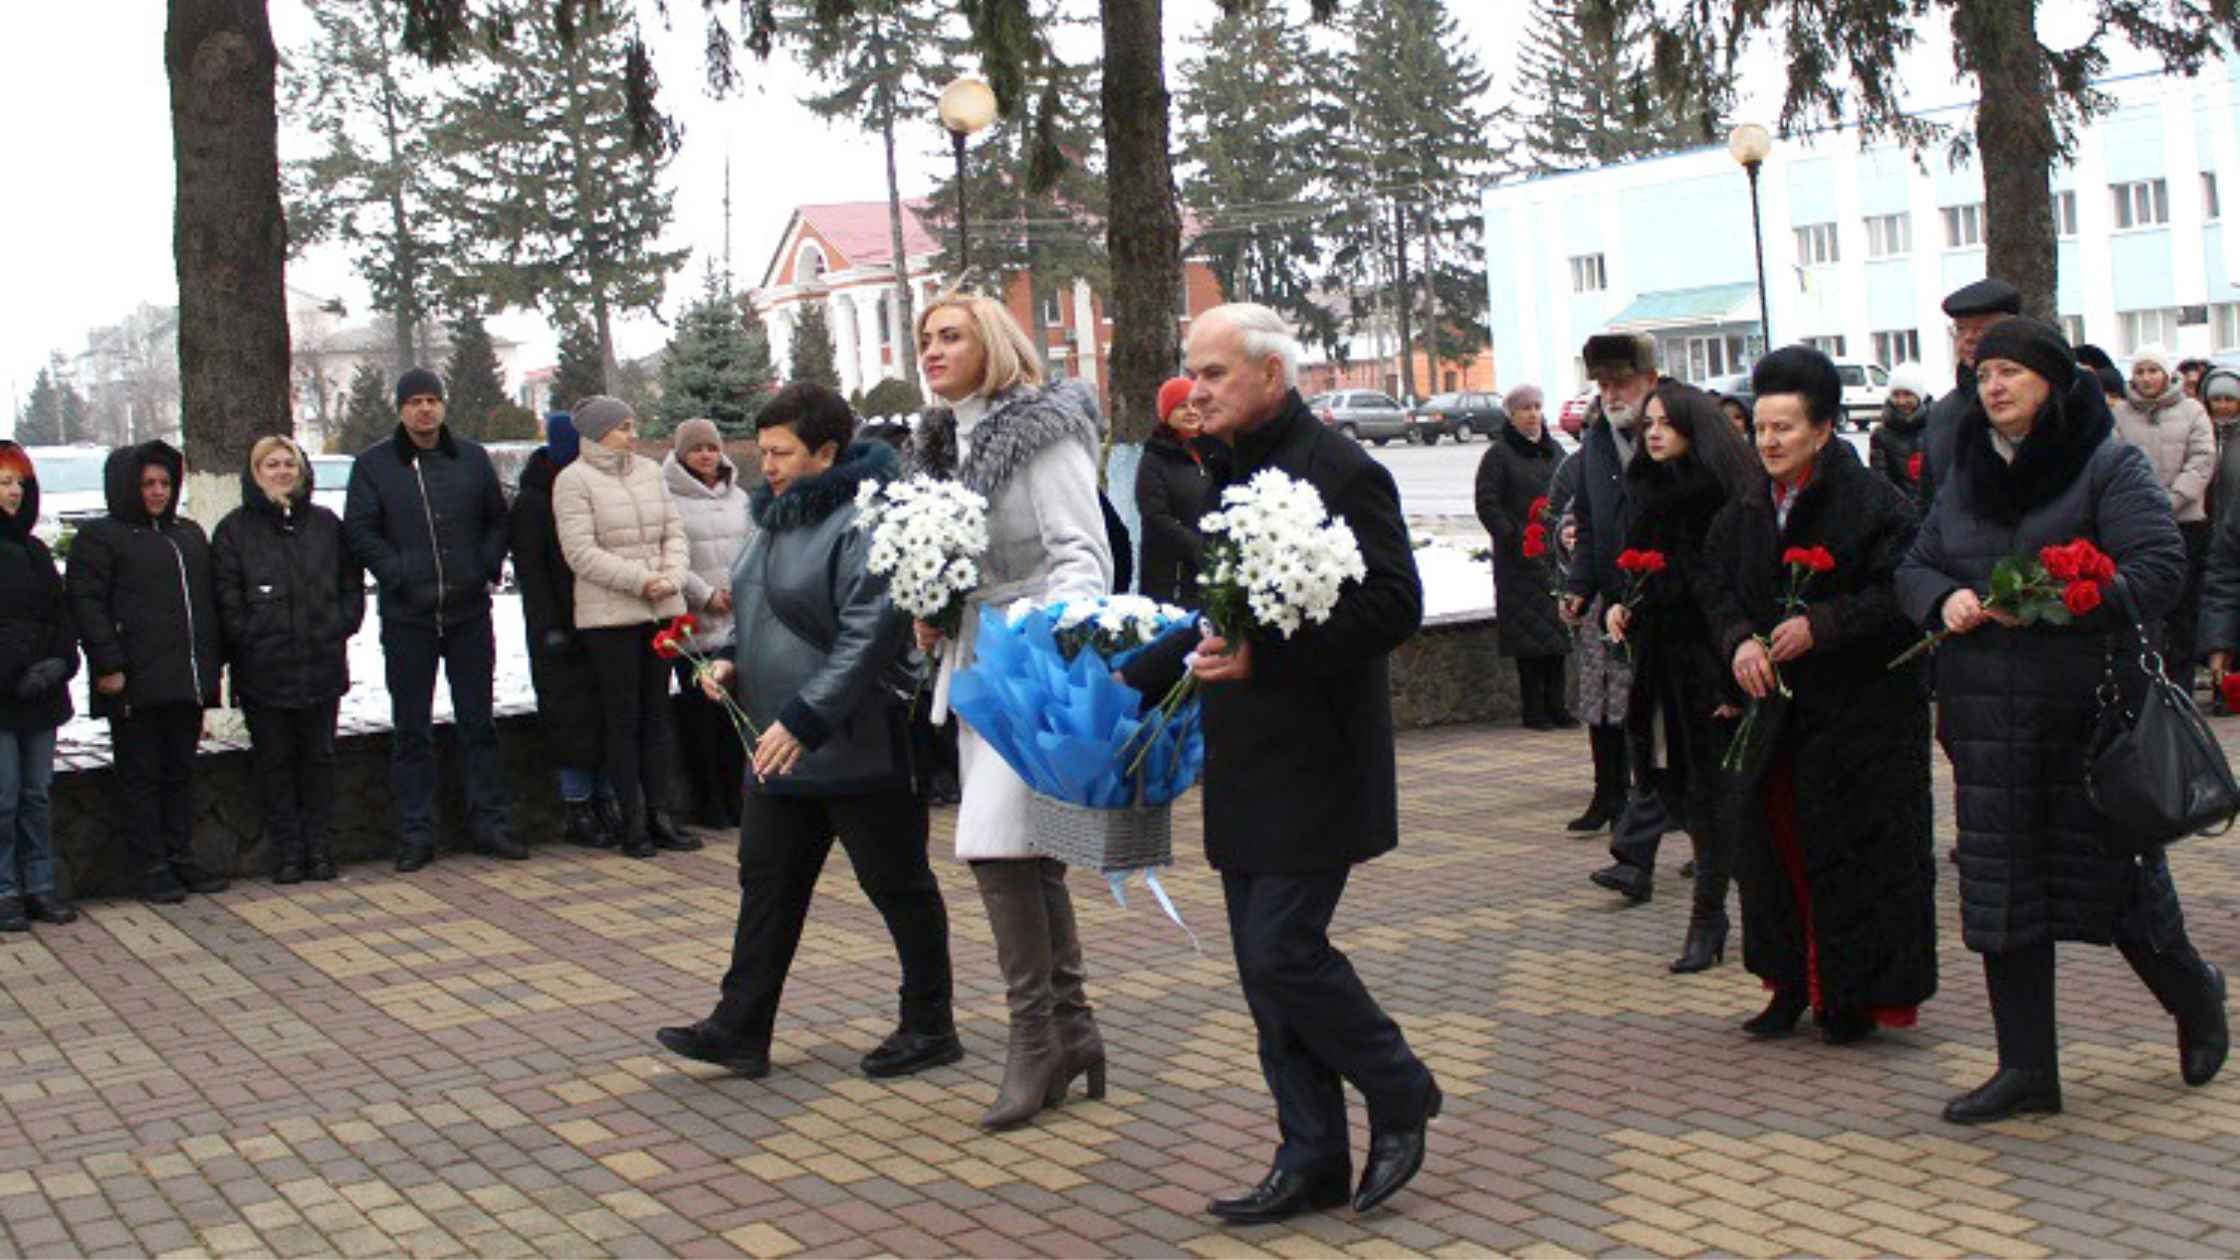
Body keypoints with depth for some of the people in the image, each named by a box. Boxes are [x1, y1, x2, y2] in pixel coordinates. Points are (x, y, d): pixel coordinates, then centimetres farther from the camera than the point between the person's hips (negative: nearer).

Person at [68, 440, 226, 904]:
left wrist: (210, 665, 17)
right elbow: (86, 603, -8)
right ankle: (152, 867, 4)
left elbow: (207, 601, 24)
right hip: (136, 683, -6)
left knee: (180, 773, 11)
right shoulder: (100, 537, -1)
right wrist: (109, 665, -16)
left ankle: (180, 857, 19)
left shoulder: (188, 533, 19)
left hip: (187, 679, 6)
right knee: (140, 777, 0)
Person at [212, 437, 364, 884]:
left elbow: (352, 583, 11)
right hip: (263, 673, -2)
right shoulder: (235, 529, 2)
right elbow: (227, 600, -2)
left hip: (322, 666, 2)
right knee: (275, 762, 3)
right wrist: (251, 640, -10)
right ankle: (286, 851, 10)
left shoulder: (325, 524, 10)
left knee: (318, 758, 8)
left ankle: (317, 847, 16)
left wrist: (339, 627, -1)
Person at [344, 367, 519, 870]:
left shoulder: (472, 458, 8)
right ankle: (415, 833, 10)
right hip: (407, 617, -2)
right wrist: (398, 574, -12)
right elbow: (359, 531, -2)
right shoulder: (373, 465, 1)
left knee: (478, 724, 7)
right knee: (412, 731, 4)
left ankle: (489, 823, 15)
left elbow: (498, 520, 13)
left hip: (469, 612, 2)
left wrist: (488, 569, -1)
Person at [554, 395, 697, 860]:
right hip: (609, 615, -6)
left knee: (656, 713, 8)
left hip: (662, 610, 6)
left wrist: (671, 578, -7)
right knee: (622, 717, -1)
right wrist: (640, 580, -17)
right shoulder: (574, 481, -7)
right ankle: (632, 821, 4)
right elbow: (581, 552, -13)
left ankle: (658, 813, 14)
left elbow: (674, 530, 11)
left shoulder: (648, 470, 12)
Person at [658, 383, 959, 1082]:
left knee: (896, 883, 5)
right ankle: (740, 1029, 17)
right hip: (780, 746, 9)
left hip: (858, 748, -9)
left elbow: (869, 637, -25)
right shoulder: (779, 515, 12)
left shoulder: (864, 522, -18)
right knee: (767, 880, 10)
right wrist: (733, 659, 6)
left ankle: (930, 1028, 18)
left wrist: (804, 720, -27)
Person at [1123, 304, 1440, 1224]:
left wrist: (1262, 657, -27)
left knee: (1283, 950, -10)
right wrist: (1131, 680, 17)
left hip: (1313, 765, -9)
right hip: (1246, 771, 9)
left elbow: (1393, 605, -20)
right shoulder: (1233, 476, 15)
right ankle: (1312, 1162, 18)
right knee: (1268, 966, 10)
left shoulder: (1339, 473, -12)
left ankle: (1400, 1094, 14)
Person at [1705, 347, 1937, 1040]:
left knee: (1856, 852, -1)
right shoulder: (1744, 513, 10)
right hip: (1774, 708, 6)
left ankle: (1856, 995, 11)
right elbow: (1719, 590, 10)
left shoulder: (1875, 501, -10)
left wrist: (1821, 626, -21)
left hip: (1863, 710, -6)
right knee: (1774, 845, 6)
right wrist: (1740, 640, -10)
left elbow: (1903, 594, -15)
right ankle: (1792, 985, 19)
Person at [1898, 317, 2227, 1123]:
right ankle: (2027, 1069, 13)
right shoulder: (1966, 476, 13)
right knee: (2000, 890, 4)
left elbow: (2160, 568, -14)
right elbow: (1913, 567, 15)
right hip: (1988, 717, 5)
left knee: (2113, 871, 4)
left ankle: (2194, 995, 35)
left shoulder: (2111, 468, -5)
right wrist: (1944, 598, -8)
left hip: (2088, 714, -5)